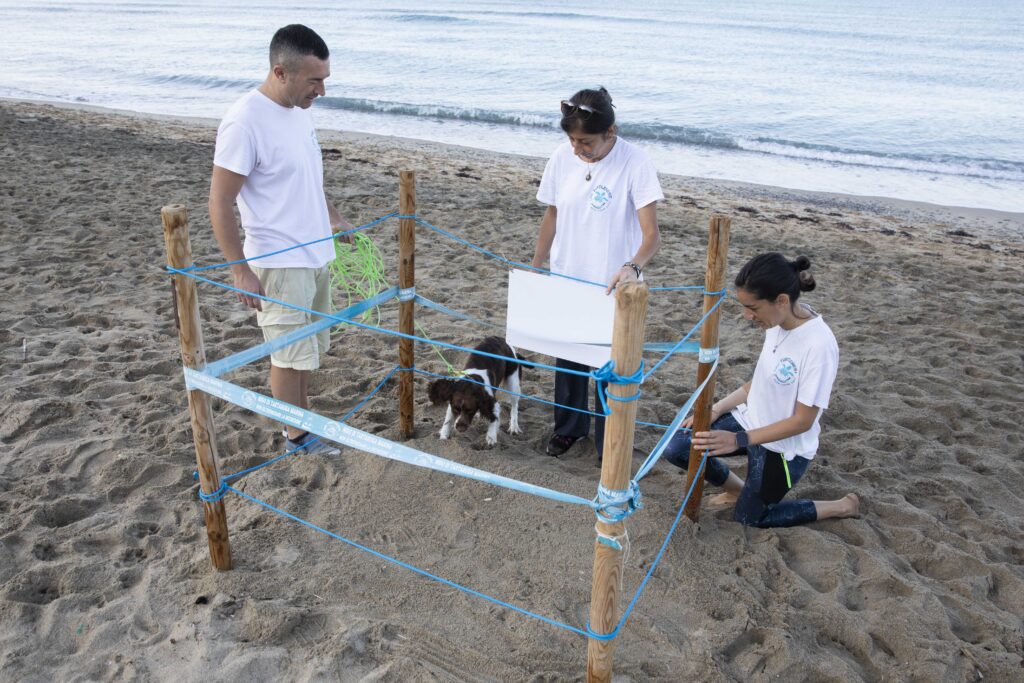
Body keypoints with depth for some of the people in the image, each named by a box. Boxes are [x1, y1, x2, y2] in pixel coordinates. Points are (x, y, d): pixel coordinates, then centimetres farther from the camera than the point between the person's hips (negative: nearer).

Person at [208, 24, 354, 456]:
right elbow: (220, 203, -18)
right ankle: (297, 435, 21)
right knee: (290, 353, 4)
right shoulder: (245, 121, -20)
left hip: (316, 254, 8)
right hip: (278, 262, -8)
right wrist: (241, 271, -18)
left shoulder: (299, 109, 4)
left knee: (308, 345, 18)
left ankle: (302, 412, 34)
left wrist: (334, 218, 19)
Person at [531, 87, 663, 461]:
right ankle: (570, 426, 42)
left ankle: (610, 444, 28)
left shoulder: (635, 163, -20)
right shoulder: (563, 157, -7)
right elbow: (552, 216, 6)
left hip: (612, 286, -4)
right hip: (566, 279, 4)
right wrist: (535, 268, 9)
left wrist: (633, 267, -44)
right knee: (568, 358, 19)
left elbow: (651, 235, -24)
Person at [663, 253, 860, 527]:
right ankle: (738, 489, 20)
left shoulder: (819, 345, -29)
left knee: (748, 517, 8)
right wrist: (716, 409, -1)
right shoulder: (777, 322, -7)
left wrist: (739, 440, -25)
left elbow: (802, 421, -23)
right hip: (750, 420, 7)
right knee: (676, 448, -6)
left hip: (784, 446, -7)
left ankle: (844, 506, 23)